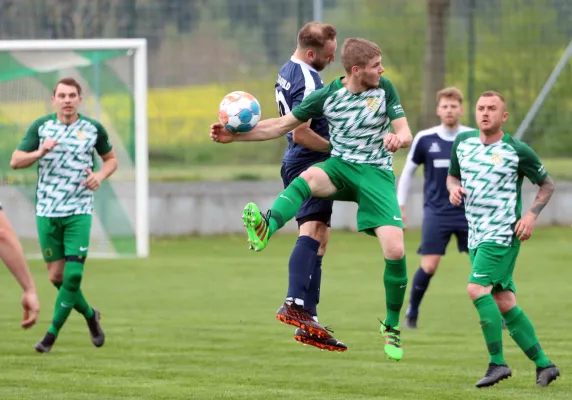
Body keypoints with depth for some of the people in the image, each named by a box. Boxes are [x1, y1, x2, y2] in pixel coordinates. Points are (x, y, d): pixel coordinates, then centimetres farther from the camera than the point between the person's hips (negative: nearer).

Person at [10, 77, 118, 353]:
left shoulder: (93, 129, 0)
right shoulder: (40, 127, 0)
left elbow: (111, 159, 14)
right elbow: (15, 161, 0)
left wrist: (100, 175, -7)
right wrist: (40, 152, -19)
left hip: (79, 212, -1)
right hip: (47, 212, 1)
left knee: (73, 274, -12)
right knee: (56, 276, 4)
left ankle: (52, 334, -1)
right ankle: (90, 315, 30)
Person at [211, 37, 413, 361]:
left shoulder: (385, 89, 1)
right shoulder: (326, 96, 0)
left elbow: (406, 134, -1)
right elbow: (280, 126, 6)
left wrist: (398, 138, -27)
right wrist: (234, 134, -4)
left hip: (377, 173, 0)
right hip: (340, 166, 0)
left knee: (395, 250, -17)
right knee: (309, 178, -37)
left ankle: (392, 326, 5)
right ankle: (265, 228, -63)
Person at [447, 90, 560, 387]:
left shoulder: (517, 151, -8)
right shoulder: (463, 142, 7)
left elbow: (547, 184, 3)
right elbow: (453, 175, 21)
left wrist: (532, 215, -11)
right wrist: (453, 187, -2)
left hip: (503, 233, -7)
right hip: (476, 236, 7)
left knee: (477, 289, -21)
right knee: (504, 303, 6)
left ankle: (497, 363, -18)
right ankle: (543, 364, 14)